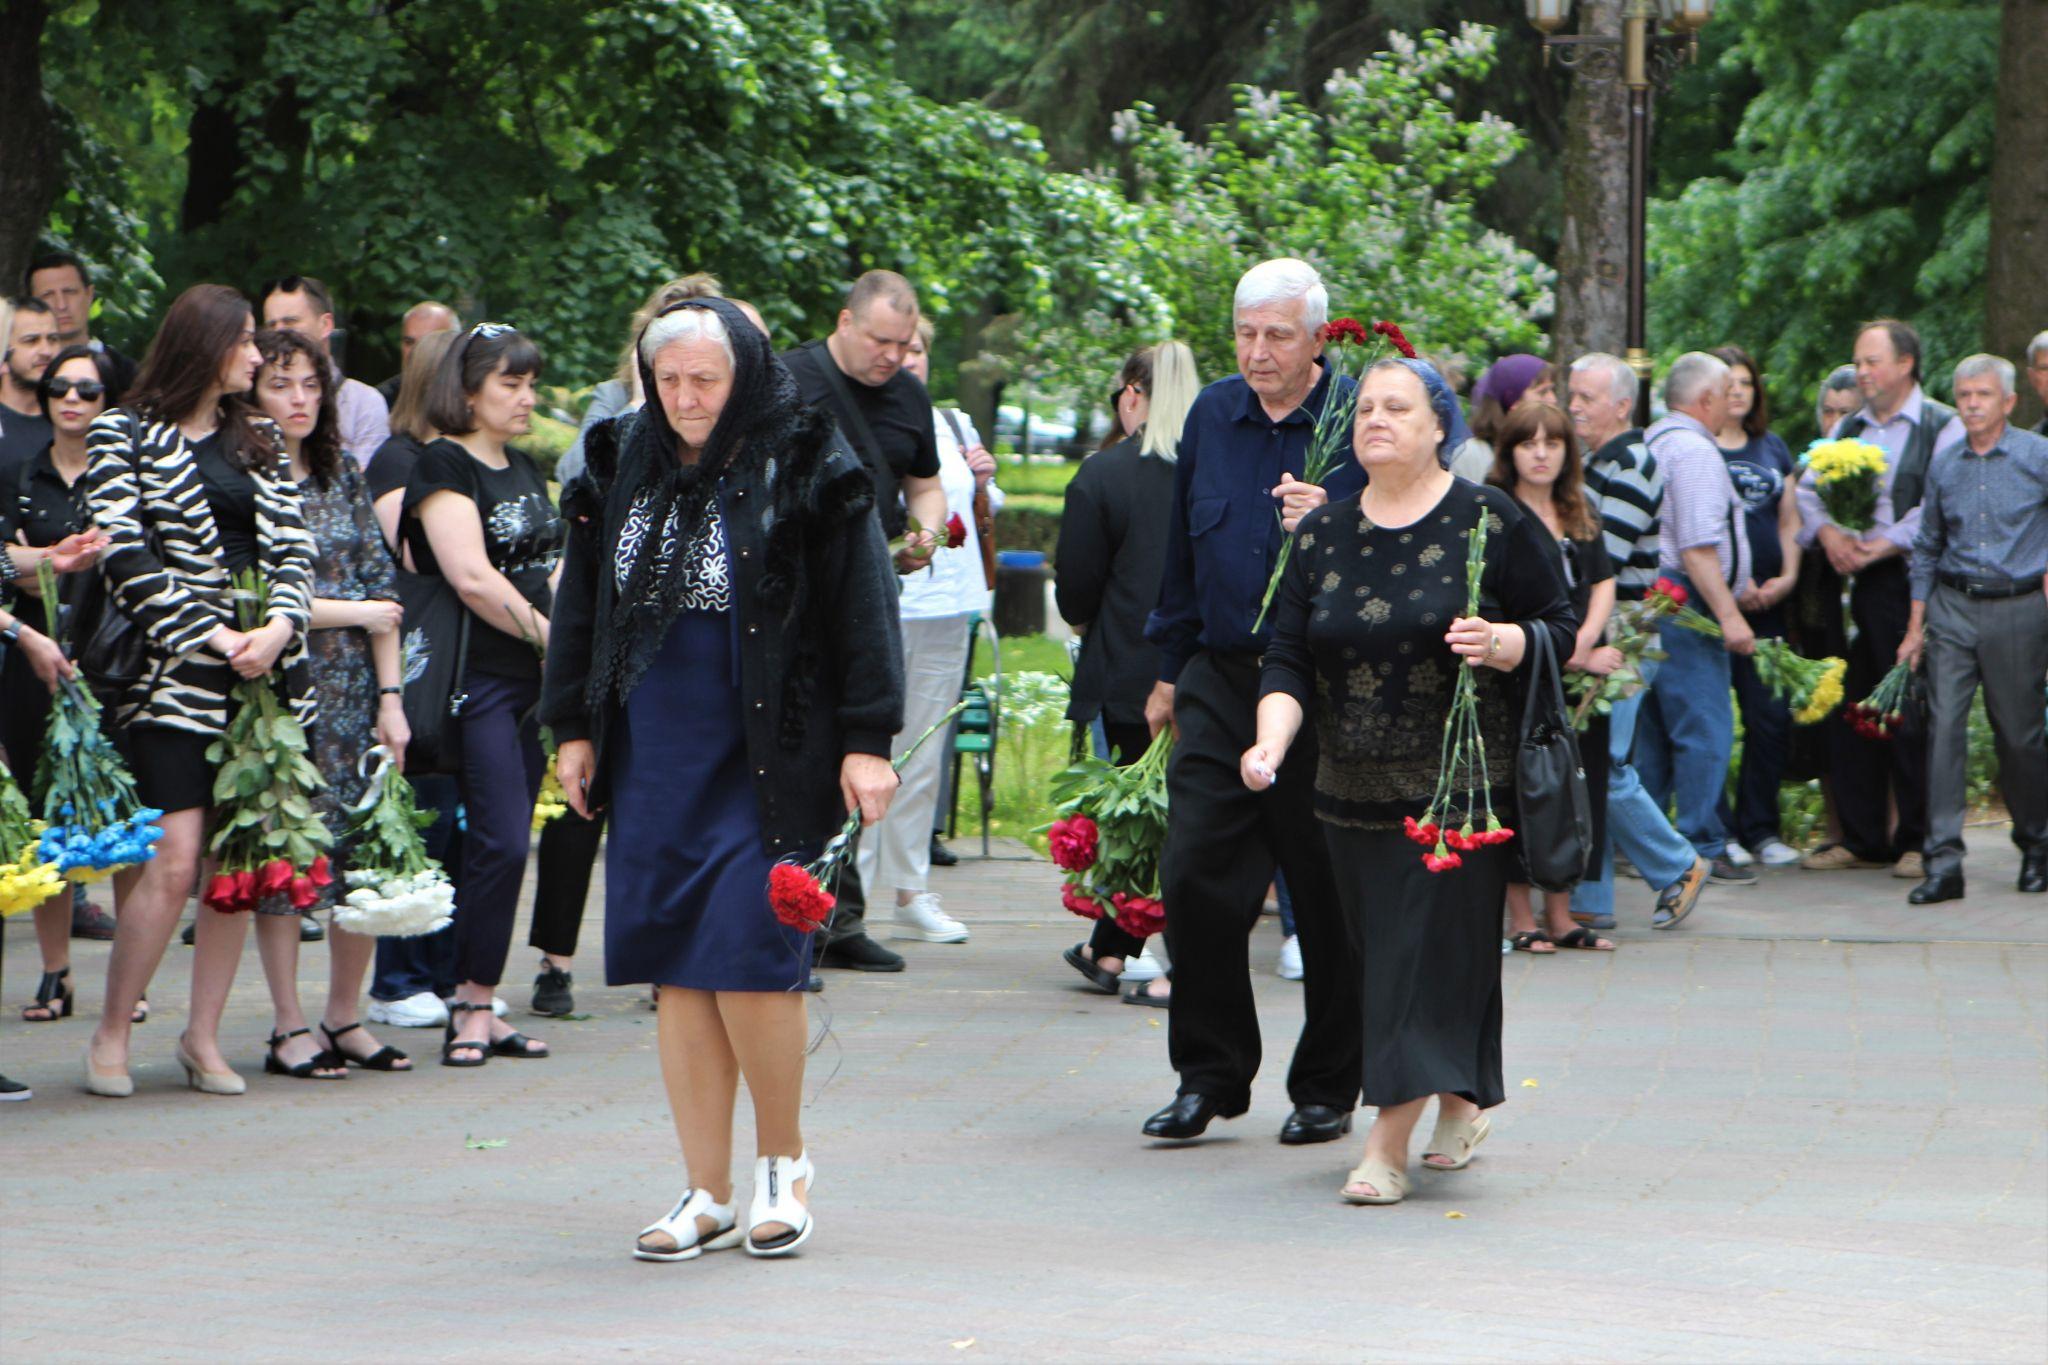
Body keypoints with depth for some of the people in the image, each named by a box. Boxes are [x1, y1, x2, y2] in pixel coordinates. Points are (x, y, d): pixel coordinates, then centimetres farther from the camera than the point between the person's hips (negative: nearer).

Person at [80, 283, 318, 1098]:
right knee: (174, 860, -11)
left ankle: (203, 1037, 11)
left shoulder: (258, 440, 18)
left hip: (264, 666, 5)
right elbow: (126, 556, -8)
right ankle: (111, 1037, 0)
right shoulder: (125, 435, 1)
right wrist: (208, 635, -14)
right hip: (176, 674, -5)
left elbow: (293, 545, 10)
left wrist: (280, 625, -9)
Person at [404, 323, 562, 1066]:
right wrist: (551, 636, -10)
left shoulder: (526, 469, 19)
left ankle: (479, 1006, 10)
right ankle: (471, 1006, -5)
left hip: (534, 680, 8)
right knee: (499, 840, -12)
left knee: (505, 843, 6)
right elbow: (473, 578, -17)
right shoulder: (443, 466, -8)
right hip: (478, 677, -8)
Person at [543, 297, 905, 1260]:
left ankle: (785, 1161, 10)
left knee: (749, 959, -12)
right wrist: (573, 727, 16)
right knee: (678, 974, 3)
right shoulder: (622, 464, 9)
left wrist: (866, 740, -10)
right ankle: (709, 1195, 10)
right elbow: (583, 602, 18)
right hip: (653, 757, 5)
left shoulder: (806, 469, -6)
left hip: (765, 761, -5)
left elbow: (863, 605, -6)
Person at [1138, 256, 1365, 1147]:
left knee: (1327, 894, 3)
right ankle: (1210, 1074, 9)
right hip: (1222, 681, 4)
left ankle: (1327, 1089, 15)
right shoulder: (1212, 416, 9)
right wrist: (1171, 667, 22)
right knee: (1193, 876, -3)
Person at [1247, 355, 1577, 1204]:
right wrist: (1270, 745, -12)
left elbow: (1561, 628, 0)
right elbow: (1289, 659, 5)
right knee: (1380, 955, 8)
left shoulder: (1491, 522, -4)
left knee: (1432, 950, -10)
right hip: (1354, 787, 5)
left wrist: (1501, 644, -21)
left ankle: (1388, 1148, -11)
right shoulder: (1322, 535, 8)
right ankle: (1461, 1105, 29)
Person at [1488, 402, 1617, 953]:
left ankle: (1560, 916, 14)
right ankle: (1521, 919, 1)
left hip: (1579, 678, 6)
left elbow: (1604, 584, 9)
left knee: (1578, 787, 6)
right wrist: (1566, 654, -12)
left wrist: (1583, 645, -8)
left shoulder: (1580, 515, 16)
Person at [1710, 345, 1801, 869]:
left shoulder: (1772, 448, 18)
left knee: (1772, 717, 2)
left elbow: (1789, 520, 20)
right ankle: (1717, 831, 2)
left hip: (1766, 603, 5)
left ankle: (1759, 828, 12)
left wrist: (1787, 576, 3)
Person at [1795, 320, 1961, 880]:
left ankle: (1918, 842, 3)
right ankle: (1861, 839, 15)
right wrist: (1827, 533, -3)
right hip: (1856, 585, 6)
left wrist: (1884, 545, -16)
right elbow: (1808, 487, 17)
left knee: (1913, 715, -5)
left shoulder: (1942, 427, -2)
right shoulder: (1848, 429, 19)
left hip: (1911, 578, -6)